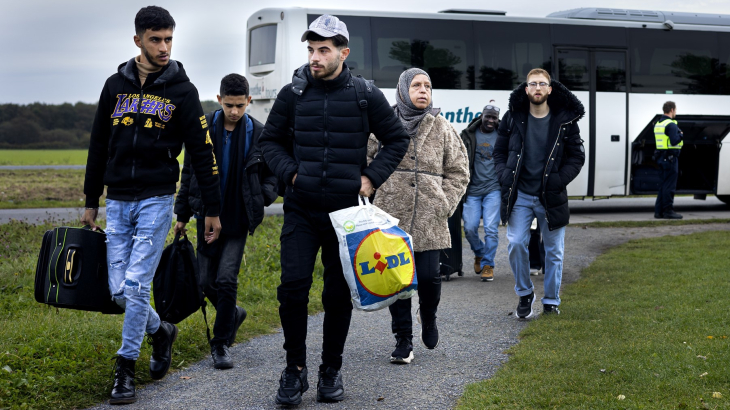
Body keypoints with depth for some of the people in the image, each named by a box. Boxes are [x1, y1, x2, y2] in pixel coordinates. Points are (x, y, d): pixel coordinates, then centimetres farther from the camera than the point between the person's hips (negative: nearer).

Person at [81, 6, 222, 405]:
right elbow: (99, 145, 15)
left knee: (136, 286, -10)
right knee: (119, 290, 2)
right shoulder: (116, 86, 7)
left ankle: (126, 368, 2)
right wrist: (91, 201, 17)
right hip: (117, 202, 4)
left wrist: (212, 210, 1)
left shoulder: (181, 91, -1)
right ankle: (161, 331, 30)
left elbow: (202, 152, 1)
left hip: (156, 200, -4)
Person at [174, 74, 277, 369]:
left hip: (238, 220, -2)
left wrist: (263, 197, -12)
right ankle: (233, 314, 36)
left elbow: (271, 175, 8)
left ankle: (221, 344, 4)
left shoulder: (258, 134, -3)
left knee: (226, 279, -10)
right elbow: (189, 173, 7)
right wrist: (182, 215, 8)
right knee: (206, 281, 6)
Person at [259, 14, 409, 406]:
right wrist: (290, 172, -3)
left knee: (339, 294, 7)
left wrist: (372, 177, -2)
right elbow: (270, 140, 13)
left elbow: (397, 140, 9)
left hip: (346, 211, 0)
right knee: (293, 287, -9)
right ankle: (295, 368, 7)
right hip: (301, 210, 0)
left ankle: (331, 370, 22)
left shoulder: (366, 95, -2)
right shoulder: (292, 94, 0)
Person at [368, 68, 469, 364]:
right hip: (392, 216, 0)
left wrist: (444, 205, 1)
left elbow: (458, 172, 12)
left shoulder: (442, 128, 8)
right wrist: (374, 200, 2)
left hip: (429, 218, 0)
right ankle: (403, 340, 12)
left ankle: (428, 316, 27)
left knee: (428, 276, -7)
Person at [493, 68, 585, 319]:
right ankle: (524, 293, 12)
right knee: (516, 244, -9)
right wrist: (506, 178, -6)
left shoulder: (565, 120, -2)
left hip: (551, 196, 0)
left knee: (554, 251, 6)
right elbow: (499, 152, 9)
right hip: (520, 195, 0)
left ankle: (551, 301, 20)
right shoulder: (512, 118, 0)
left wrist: (559, 181, -10)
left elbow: (577, 156, 2)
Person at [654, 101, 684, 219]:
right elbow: (674, 141, -24)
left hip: (661, 156, 9)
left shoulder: (658, 124, 14)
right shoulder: (671, 124, -15)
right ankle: (668, 210, -2)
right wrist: (681, 135, -5)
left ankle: (659, 211, 14)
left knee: (664, 185, 14)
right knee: (669, 185, -4)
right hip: (670, 157, -9)